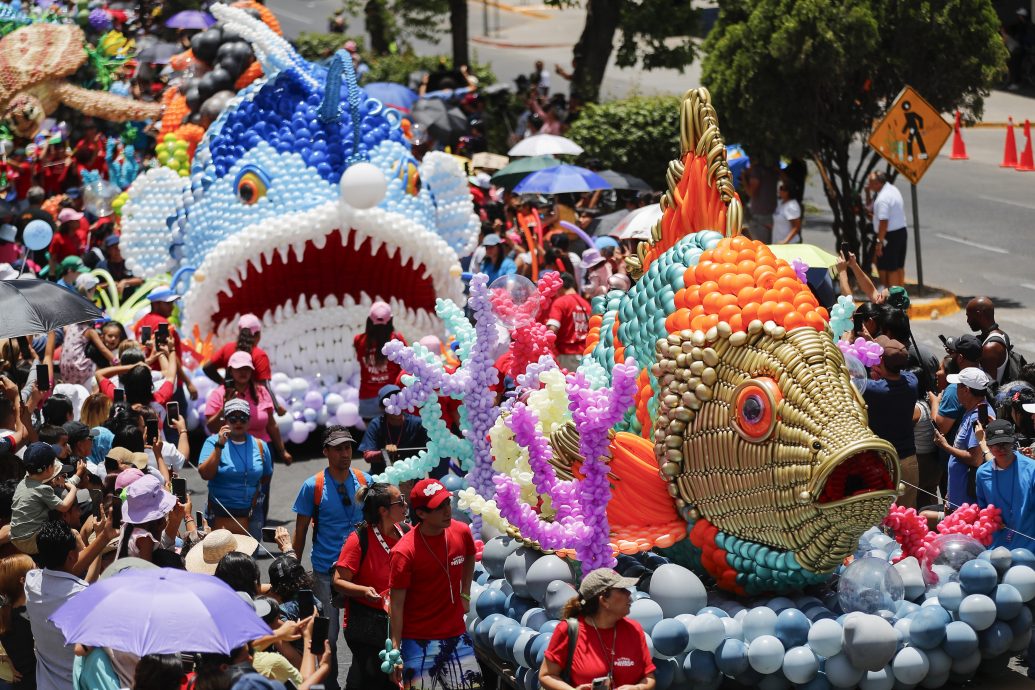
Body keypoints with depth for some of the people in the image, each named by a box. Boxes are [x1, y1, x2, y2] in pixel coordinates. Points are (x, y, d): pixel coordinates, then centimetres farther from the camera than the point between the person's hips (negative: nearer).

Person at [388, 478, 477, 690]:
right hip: (419, 641, -5)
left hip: (456, 637, 5)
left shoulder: (461, 532, -2)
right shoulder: (404, 552, -18)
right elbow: (396, 605, -15)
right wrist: (395, 651, -18)